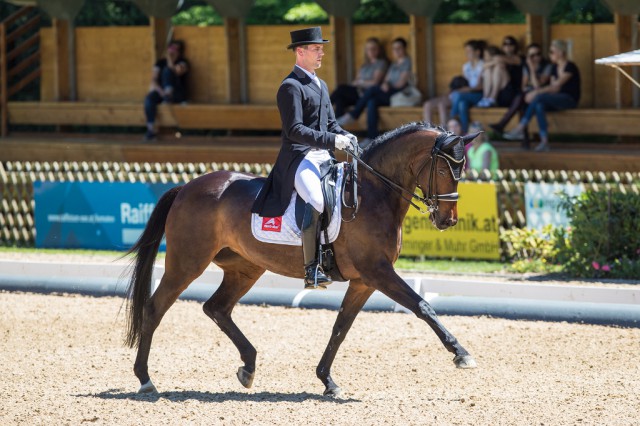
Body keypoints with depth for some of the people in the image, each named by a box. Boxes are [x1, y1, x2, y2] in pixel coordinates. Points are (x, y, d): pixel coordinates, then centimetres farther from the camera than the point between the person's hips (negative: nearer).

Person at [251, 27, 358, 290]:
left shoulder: (320, 86, 22)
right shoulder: (291, 86, -7)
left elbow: (330, 124, 23)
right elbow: (295, 131, -17)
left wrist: (346, 138, 0)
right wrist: (333, 140, -23)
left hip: (323, 158, 10)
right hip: (299, 158, -10)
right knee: (317, 202, -31)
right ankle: (311, 270, -30)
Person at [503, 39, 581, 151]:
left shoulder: (570, 67, -10)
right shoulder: (555, 68, 15)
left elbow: (556, 86, -19)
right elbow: (554, 88, 9)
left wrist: (537, 92, -26)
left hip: (570, 100, -8)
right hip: (557, 99, 8)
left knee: (539, 98, -30)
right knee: (539, 106, -24)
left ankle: (519, 129, -29)